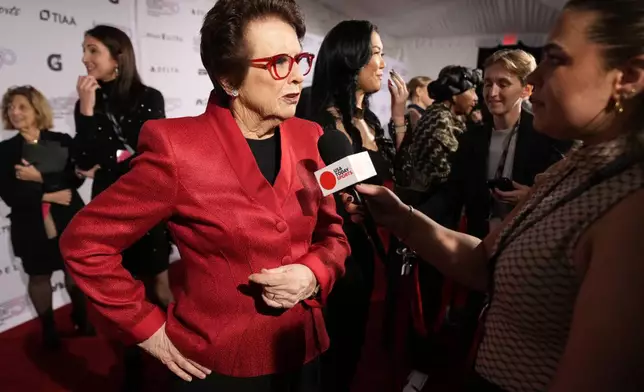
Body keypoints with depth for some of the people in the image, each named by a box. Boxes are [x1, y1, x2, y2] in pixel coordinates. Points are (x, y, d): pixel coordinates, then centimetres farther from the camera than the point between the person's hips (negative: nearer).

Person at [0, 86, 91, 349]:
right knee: (39, 277, 11)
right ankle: (48, 328, 30)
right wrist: (49, 195, -15)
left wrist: (40, 177, -20)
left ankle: (81, 318, 35)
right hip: (31, 225, 0)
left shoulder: (62, 141, -3)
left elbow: (76, 179, -13)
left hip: (68, 219, 0)